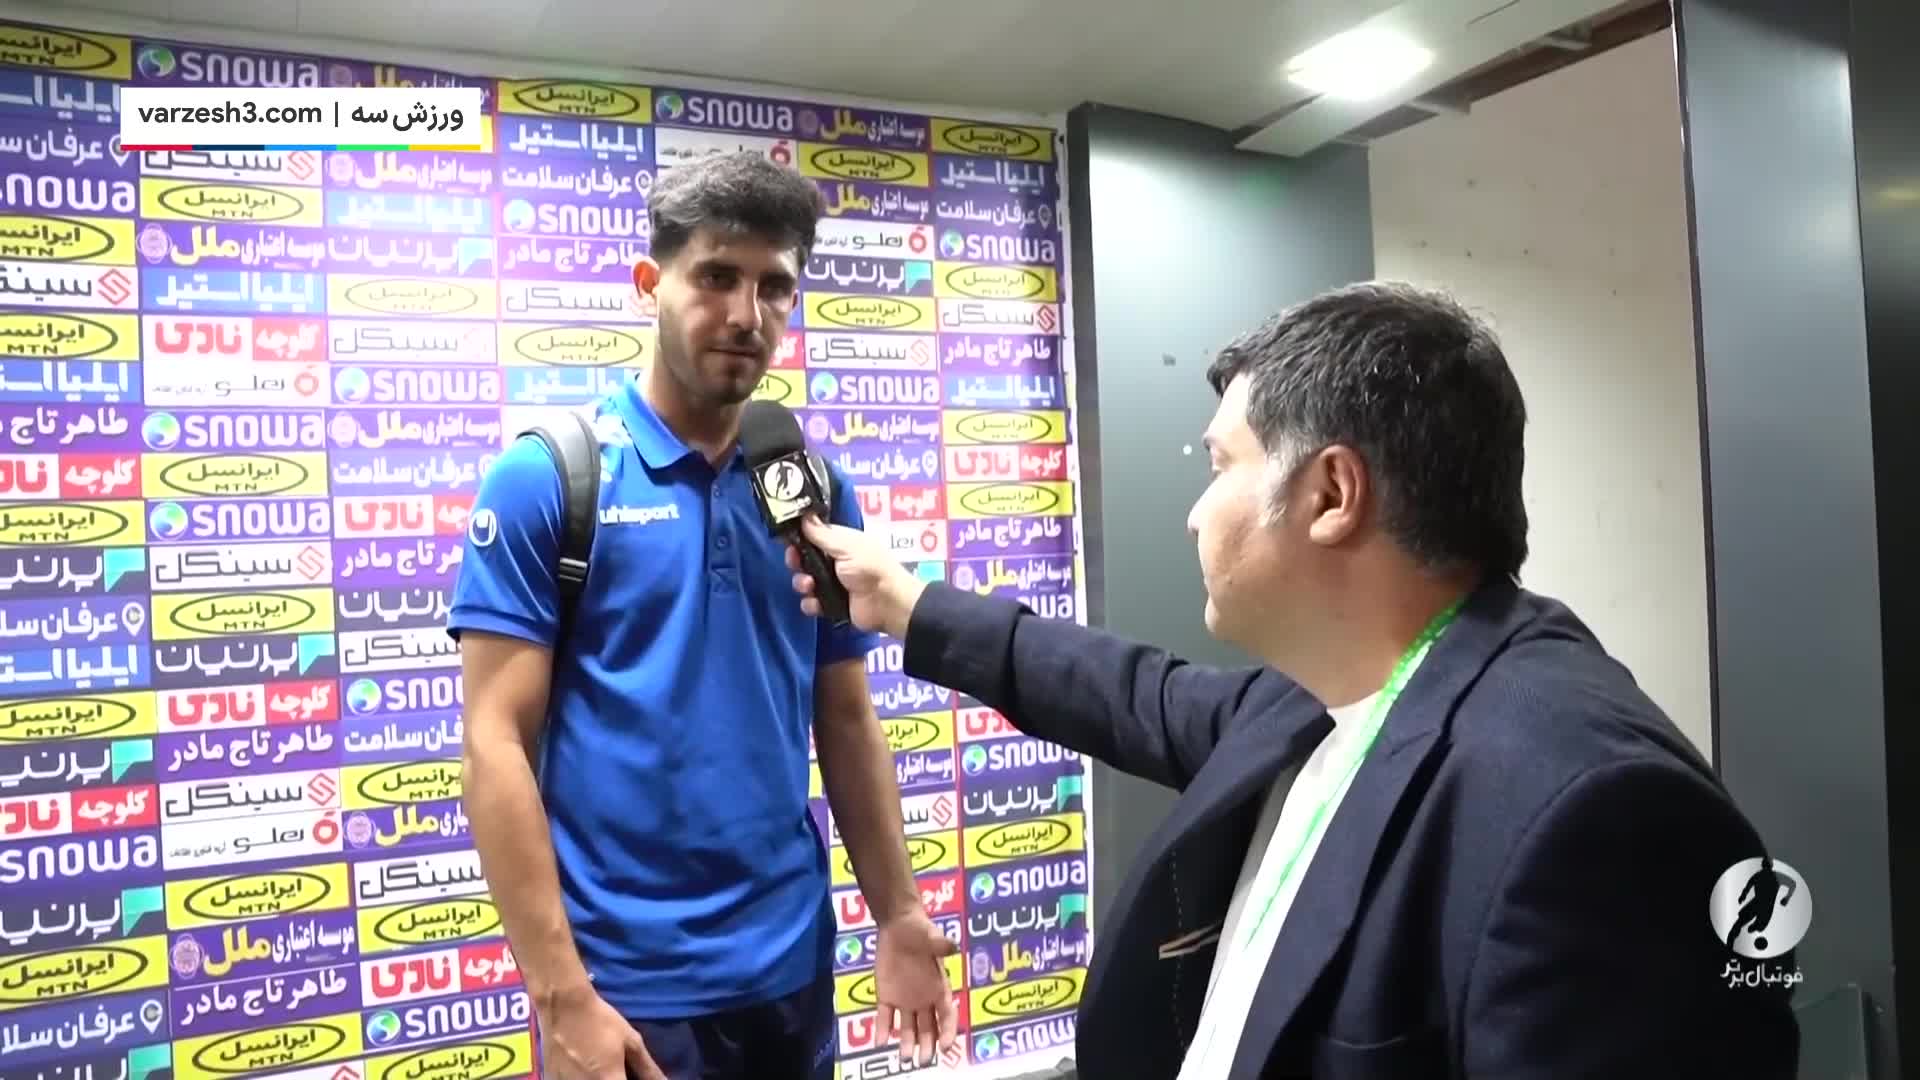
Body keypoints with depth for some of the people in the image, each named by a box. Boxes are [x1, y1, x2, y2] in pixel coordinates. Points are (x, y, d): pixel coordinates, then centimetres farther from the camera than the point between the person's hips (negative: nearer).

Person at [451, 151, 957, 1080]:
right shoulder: (547, 475, -8)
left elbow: (848, 723, 9)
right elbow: (495, 744, -11)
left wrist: (898, 916, 5)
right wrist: (559, 992, -15)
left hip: (792, 969, 5)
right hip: (625, 986, -4)